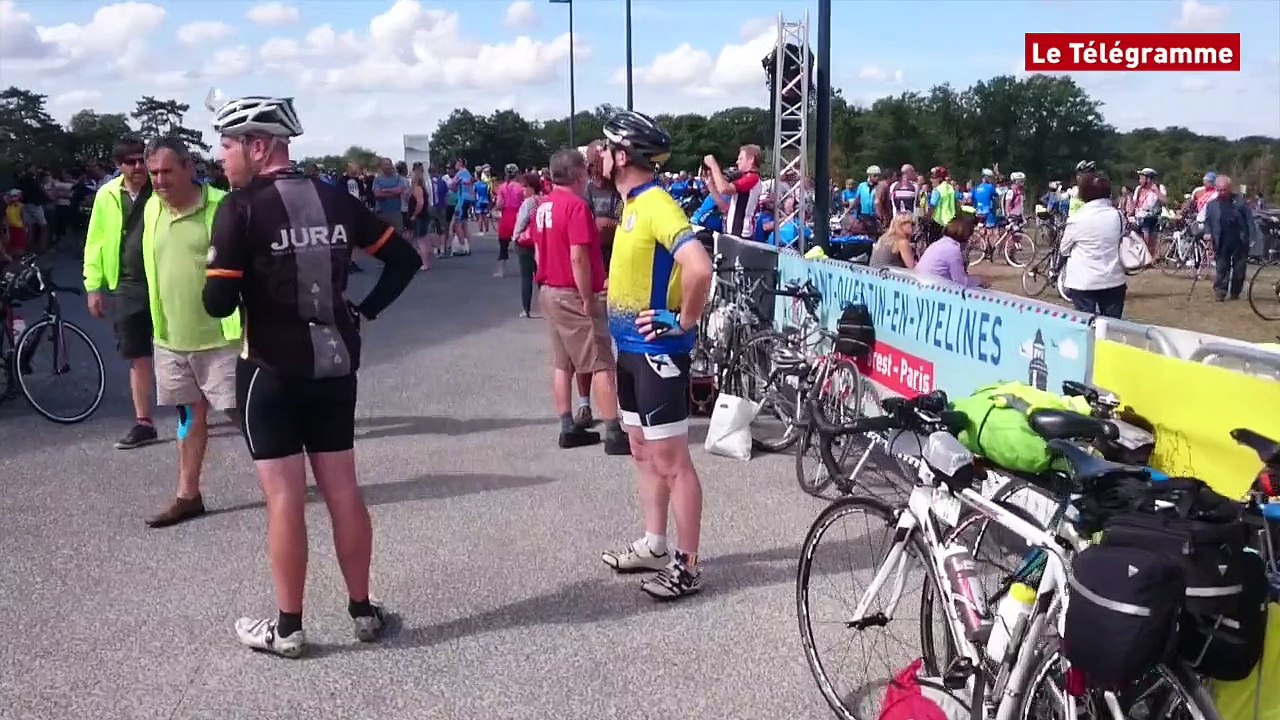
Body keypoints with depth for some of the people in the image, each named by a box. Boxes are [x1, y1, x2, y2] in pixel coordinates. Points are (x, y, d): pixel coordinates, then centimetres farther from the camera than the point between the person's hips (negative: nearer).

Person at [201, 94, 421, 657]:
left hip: (272, 370, -5)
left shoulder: (240, 208, -12)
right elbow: (404, 259, 8)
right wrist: (363, 311, 10)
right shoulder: (335, 199, 5)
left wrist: (218, 278, 5)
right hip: (335, 365, 5)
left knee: (284, 497, 2)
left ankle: (287, 628, 12)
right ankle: (363, 610, 20)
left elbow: (219, 303, -16)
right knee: (342, 489, 11)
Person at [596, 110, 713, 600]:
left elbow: (699, 266, -33)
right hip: (630, 346, 10)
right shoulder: (632, 203, 11)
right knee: (643, 451, 17)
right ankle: (654, 546, 30)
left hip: (657, 350, -10)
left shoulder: (656, 204, -19)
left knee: (670, 460, -2)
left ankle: (687, 566, 7)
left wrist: (684, 321, -22)